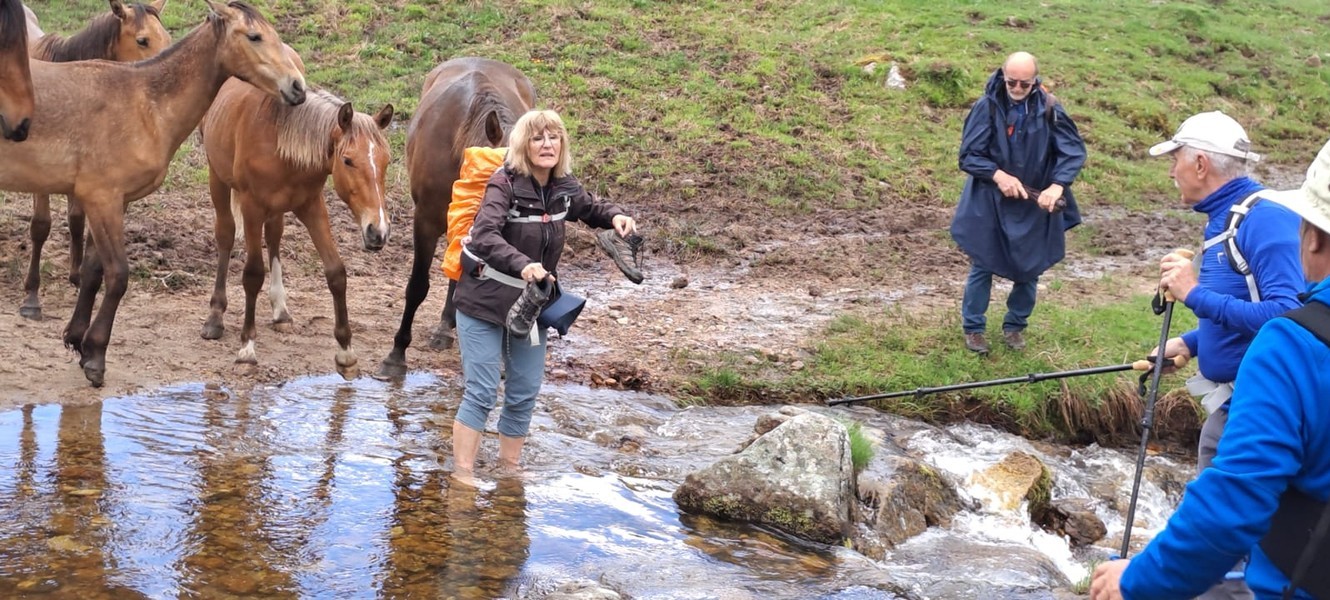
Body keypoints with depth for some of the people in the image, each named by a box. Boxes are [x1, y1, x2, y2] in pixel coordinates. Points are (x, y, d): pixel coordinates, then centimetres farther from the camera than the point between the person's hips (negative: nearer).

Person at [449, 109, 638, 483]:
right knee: (481, 393, -6)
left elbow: (589, 209, 19)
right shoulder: (505, 183, -21)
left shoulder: (564, 187, -3)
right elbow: (484, 235, -36)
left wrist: (615, 216, -4)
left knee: (524, 394, 12)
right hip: (485, 302, -6)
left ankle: (509, 472, 26)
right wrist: (522, 265, -52)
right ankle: (462, 477, 1)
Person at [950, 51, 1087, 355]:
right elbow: (968, 156, -10)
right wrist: (998, 175, -26)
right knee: (982, 266, 6)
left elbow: (1074, 150, -11)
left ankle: (1015, 326, 30)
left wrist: (1057, 185, -27)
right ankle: (973, 327, 22)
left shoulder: (1049, 109, -10)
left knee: (1029, 269, 10)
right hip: (990, 203, -1)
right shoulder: (987, 107, -13)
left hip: (1034, 205, 2)